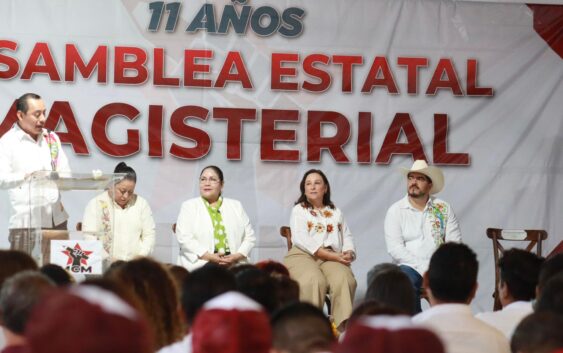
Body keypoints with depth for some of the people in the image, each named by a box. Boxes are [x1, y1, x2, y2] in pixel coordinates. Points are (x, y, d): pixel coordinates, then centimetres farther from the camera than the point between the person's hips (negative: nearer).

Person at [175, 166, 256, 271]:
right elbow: (184, 238, -4)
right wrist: (210, 257, -15)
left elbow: (249, 237, 14)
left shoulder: (236, 206, 18)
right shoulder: (189, 206, 9)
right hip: (199, 268, -2)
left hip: (232, 268, 2)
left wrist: (237, 256, -5)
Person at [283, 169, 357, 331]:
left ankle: (343, 328, -38)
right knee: (314, 281, -38)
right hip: (303, 255, -3)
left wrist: (348, 253, -6)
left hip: (332, 257, 3)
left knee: (344, 280, -33)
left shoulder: (336, 212, 27)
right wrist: (332, 255, -13)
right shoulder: (298, 210, 13)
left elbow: (347, 237, 20)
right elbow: (301, 239, -3)